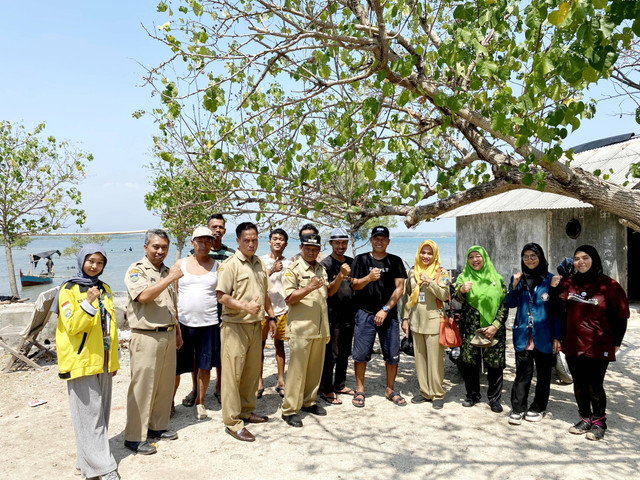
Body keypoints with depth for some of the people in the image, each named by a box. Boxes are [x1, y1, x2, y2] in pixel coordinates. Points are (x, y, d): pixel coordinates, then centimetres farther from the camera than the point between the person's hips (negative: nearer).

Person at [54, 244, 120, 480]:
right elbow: (72, 326, -15)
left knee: (101, 412, 12)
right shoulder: (69, 289, -6)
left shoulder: (104, 289, 11)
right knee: (89, 414, -2)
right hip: (81, 361, -6)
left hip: (102, 361, 6)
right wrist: (88, 303, -28)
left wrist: (114, 360, 15)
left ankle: (89, 461, 26)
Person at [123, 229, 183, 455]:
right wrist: (170, 278, -25)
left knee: (165, 384, 14)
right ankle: (134, 437, 8)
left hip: (168, 335, 7)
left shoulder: (167, 271, 16)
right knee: (142, 387, -3)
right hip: (146, 337, -7)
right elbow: (144, 295, -25)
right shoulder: (136, 270, -6)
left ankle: (157, 426, 29)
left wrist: (178, 332, 21)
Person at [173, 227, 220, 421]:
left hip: (208, 323, 0)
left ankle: (200, 402, 26)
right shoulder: (180, 264, 7)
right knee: (176, 366, 4)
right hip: (182, 322, 0)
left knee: (205, 365, 8)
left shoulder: (217, 266, 6)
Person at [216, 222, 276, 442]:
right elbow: (222, 297, -16)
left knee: (252, 371, 15)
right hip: (235, 325, -7)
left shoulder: (259, 263, 13)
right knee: (232, 373, -2)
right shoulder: (230, 264, -11)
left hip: (256, 325, 7)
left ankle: (246, 411, 31)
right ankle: (231, 422, 7)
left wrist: (271, 316, 17)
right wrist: (246, 306, -26)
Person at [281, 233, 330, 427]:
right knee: (297, 369, -4)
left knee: (315, 367, 11)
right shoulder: (293, 269, -5)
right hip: (301, 328, -6)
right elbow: (289, 298, -13)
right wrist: (309, 288, -24)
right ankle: (290, 409, 5)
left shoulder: (321, 269, 16)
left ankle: (308, 401, 26)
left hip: (320, 328, 6)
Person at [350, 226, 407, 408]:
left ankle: (390, 390, 21)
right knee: (361, 354, 0)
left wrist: (385, 310, -8)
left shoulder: (395, 261, 7)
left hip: (389, 314, 1)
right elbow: (354, 285, 0)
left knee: (392, 354, 4)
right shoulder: (361, 259, 5)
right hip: (365, 313, -1)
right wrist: (369, 278, -20)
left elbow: (399, 288, 1)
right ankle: (360, 390, 15)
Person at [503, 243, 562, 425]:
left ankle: (538, 408, 26)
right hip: (523, 335, 1)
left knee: (543, 373, 11)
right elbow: (509, 304, 7)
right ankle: (518, 409, 11)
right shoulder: (518, 279, 7)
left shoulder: (551, 279, 0)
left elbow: (557, 309, 0)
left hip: (544, 335, -1)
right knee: (523, 373, 1)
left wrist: (557, 337, -4)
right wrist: (514, 286, -9)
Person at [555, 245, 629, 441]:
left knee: (594, 387, 1)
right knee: (579, 385, 12)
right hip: (573, 345, 4)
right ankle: (585, 419, 29)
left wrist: (615, 343, 1)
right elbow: (560, 311, 14)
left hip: (598, 347, -4)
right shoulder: (568, 284, 5)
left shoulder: (609, 285, -6)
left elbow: (620, 316, 0)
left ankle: (599, 422, 21)